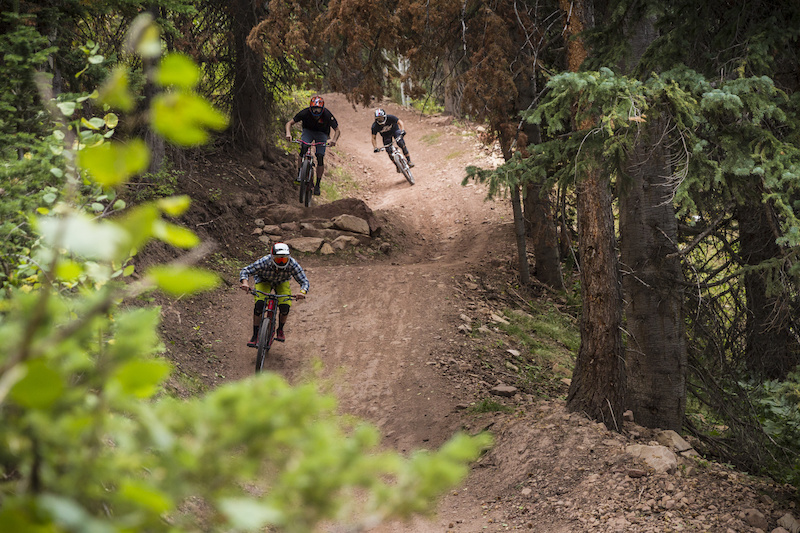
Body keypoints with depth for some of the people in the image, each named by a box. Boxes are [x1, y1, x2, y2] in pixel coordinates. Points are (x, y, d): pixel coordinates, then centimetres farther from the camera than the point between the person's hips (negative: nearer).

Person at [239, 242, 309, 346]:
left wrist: (302, 292, -51)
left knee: (285, 307, -19)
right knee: (259, 304, -24)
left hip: (281, 283, 1)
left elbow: (304, 281, -29)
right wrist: (245, 282, -52)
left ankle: (280, 330, 12)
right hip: (263, 280, -1)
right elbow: (245, 271, -31)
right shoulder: (264, 262, -38)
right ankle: (255, 336, -11)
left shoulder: (293, 264, -34)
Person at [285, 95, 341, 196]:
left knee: (320, 157, -14)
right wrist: (288, 133, -42)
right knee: (303, 148, -31)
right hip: (308, 131, 0)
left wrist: (334, 140, -43)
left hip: (321, 134, 0)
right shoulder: (305, 113, -28)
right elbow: (289, 123, -21)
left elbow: (337, 130, -22)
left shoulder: (327, 115, -29)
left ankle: (317, 185, -1)